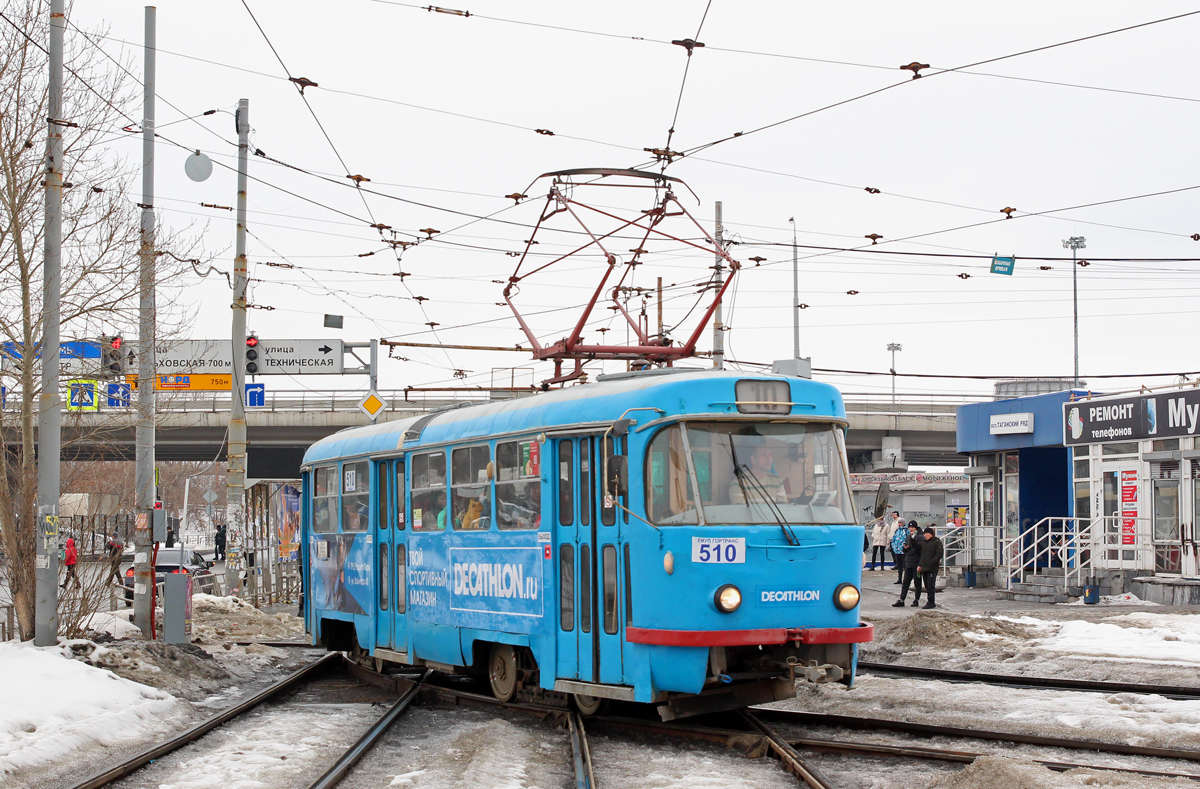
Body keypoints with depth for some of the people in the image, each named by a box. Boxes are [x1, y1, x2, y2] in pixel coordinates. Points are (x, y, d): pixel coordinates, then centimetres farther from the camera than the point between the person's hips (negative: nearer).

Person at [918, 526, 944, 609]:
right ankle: (930, 602, 16)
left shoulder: (937, 542, -4)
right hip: (924, 568, 7)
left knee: (930, 586, -9)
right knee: (927, 586, 9)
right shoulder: (923, 542, 18)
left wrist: (932, 562, -14)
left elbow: (939, 554, -10)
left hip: (932, 568, -7)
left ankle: (931, 602, -7)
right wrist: (919, 565, 14)